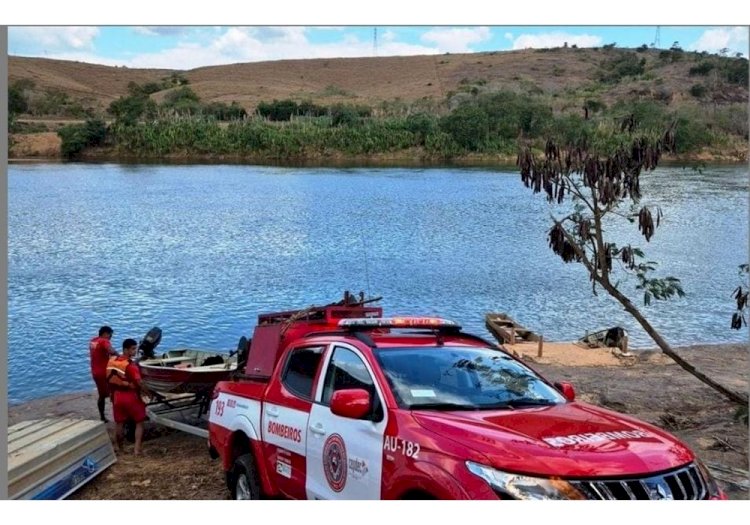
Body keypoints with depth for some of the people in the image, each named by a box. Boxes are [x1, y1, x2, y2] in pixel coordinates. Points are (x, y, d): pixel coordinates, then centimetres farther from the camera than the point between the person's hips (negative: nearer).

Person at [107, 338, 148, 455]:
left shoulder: (111, 361, -1)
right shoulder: (131, 365, -22)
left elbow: (109, 379, 9)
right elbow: (138, 383, -23)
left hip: (117, 396, 6)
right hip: (131, 396, -6)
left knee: (120, 423, 18)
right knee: (139, 423, 7)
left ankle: (119, 448, 30)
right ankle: (138, 449, 0)